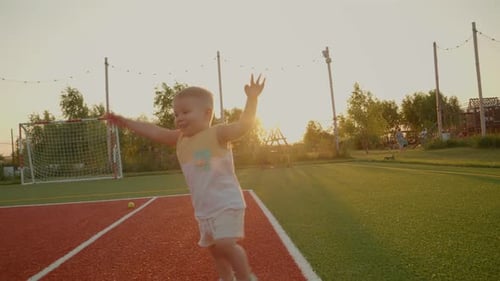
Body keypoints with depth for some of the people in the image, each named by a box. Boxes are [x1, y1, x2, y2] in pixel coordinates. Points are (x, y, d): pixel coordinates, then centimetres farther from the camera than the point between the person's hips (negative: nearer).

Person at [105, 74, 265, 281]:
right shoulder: (180, 139, 7)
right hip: (204, 210, 8)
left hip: (226, 203, -8)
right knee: (214, 248, 16)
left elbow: (243, 125, -25)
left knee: (225, 244, -19)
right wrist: (126, 122, 12)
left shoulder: (217, 134, -13)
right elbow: (155, 132, 11)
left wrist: (252, 99, -34)